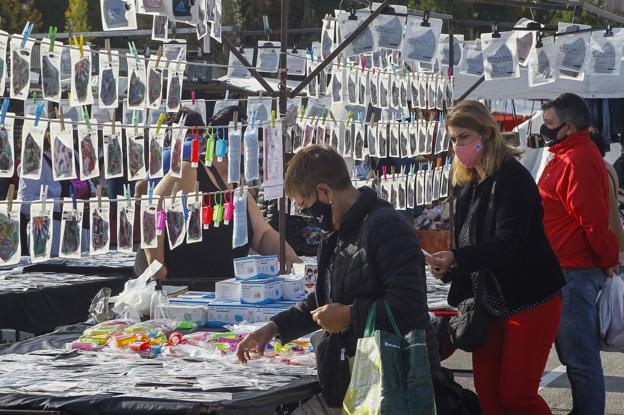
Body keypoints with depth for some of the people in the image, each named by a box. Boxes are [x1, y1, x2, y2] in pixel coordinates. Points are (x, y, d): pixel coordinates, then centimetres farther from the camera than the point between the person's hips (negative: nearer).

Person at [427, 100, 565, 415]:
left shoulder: (512, 177, -12)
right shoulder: (469, 186, 12)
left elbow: (508, 242, -23)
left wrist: (455, 259, -31)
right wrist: (447, 269, -3)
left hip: (529, 303, -7)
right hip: (488, 304, 8)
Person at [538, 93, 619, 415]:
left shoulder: (578, 161, -19)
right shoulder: (568, 155, 15)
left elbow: (594, 220, -22)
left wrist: (607, 260, -11)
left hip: (575, 274, -11)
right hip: (566, 269, 11)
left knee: (579, 356, -4)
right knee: (574, 352, 17)